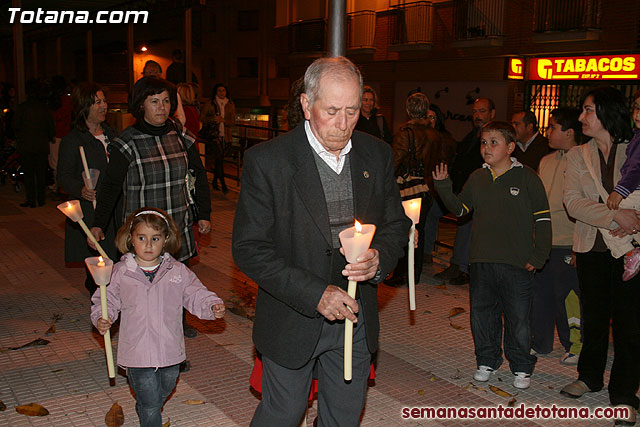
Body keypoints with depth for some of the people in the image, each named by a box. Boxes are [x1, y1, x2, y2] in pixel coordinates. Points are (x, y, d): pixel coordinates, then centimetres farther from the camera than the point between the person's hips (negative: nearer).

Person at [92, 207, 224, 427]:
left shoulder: (178, 271, -3)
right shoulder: (120, 273, -5)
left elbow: (196, 295, 1)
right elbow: (106, 300, 3)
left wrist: (213, 306, -17)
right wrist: (101, 319, -15)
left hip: (170, 351, 3)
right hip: (137, 354, -3)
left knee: (164, 392, 25)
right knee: (150, 404, 1)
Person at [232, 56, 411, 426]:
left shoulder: (378, 155, -2)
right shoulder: (267, 161, -16)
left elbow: (397, 223, 8)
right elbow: (249, 249, -16)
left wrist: (380, 258, -15)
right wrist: (315, 294, -23)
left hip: (356, 317, 4)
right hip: (293, 321, -3)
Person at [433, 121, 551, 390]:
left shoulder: (527, 178, -4)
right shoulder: (477, 179, 8)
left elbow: (543, 221, -2)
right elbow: (460, 209, 14)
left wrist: (538, 257, -5)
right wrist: (443, 187, 0)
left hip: (517, 265, -4)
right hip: (481, 262, 4)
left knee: (517, 317, 4)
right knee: (482, 313, 12)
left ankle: (521, 367, 22)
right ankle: (487, 361, 29)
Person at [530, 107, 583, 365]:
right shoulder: (546, 161, 13)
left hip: (567, 245, -7)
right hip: (542, 242, 7)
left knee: (567, 296, 0)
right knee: (541, 292, 13)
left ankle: (576, 346, 18)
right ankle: (540, 342, 28)